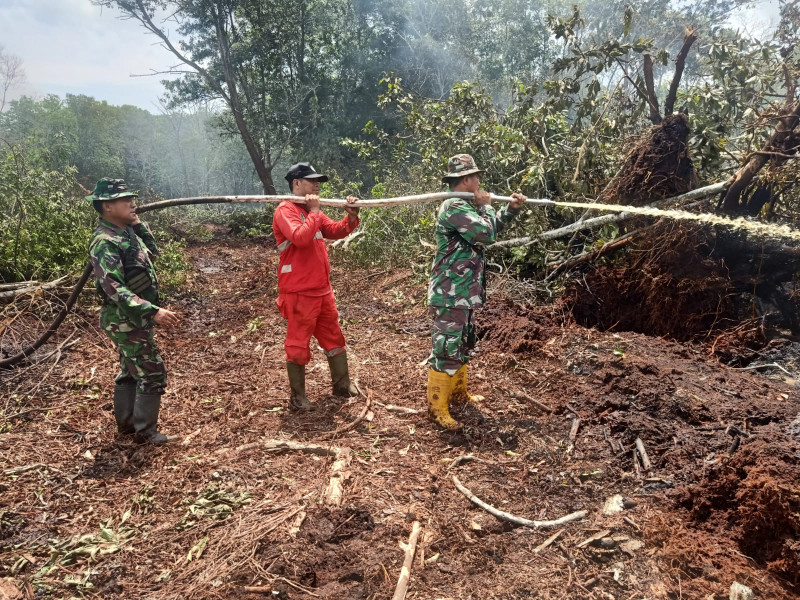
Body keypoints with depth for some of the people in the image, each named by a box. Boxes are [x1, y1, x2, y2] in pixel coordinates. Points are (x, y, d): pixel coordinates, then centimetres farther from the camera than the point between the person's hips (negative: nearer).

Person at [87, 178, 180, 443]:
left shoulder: (127, 232, 6)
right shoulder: (105, 243, -22)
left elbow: (152, 250, 21)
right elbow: (115, 289, -30)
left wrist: (138, 223, 6)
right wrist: (153, 312, -37)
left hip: (133, 318, 10)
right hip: (126, 321, -10)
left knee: (131, 371, 20)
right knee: (153, 373, -3)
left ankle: (126, 423, 34)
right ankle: (145, 432, 9)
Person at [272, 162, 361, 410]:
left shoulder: (312, 211, 16)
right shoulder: (285, 211, -12)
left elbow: (336, 231, 13)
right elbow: (300, 237, -29)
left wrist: (351, 217, -5)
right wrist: (314, 212, -18)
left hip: (322, 290, 9)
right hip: (299, 293, -9)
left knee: (334, 338, 17)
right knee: (298, 345, 1)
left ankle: (342, 384, 31)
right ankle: (297, 396, 14)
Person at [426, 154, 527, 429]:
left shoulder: (462, 206, 14)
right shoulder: (454, 207, -20)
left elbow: (489, 229, 26)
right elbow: (487, 233, -23)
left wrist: (511, 209, 14)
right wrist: (486, 206, -7)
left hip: (462, 294, 11)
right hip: (450, 295, -11)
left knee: (462, 345, 22)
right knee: (446, 350, -4)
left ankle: (458, 392, 38)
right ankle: (437, 406, 6)